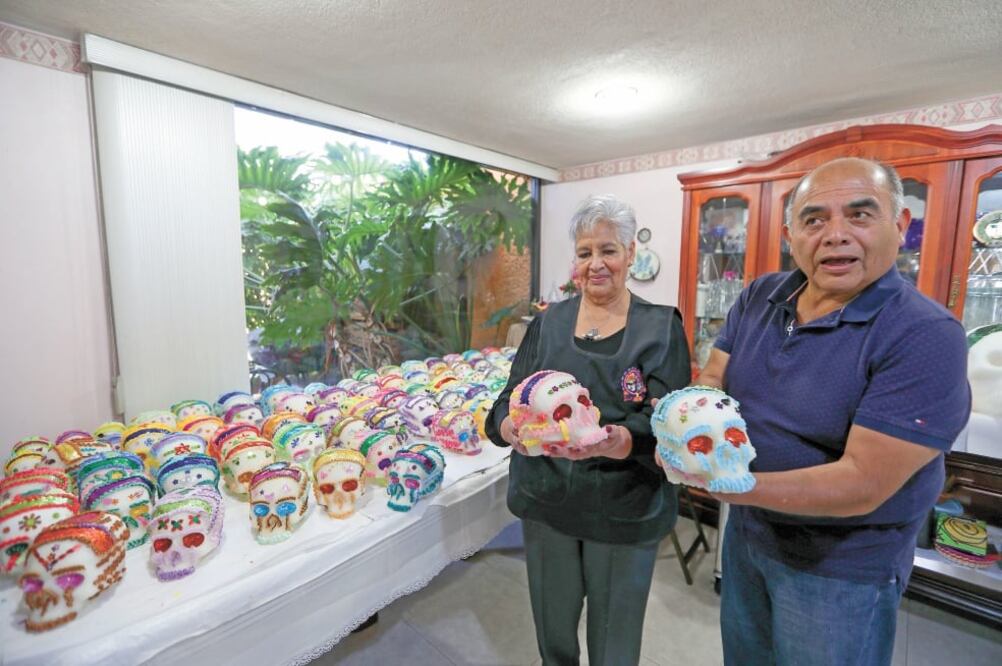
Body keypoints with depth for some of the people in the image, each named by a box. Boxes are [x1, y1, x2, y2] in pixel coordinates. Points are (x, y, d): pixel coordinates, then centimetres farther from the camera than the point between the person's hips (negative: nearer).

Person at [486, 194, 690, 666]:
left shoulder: (661, 328, -6)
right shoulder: (548, 323, 0)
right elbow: (507, 403, -3)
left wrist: (615, 441, -35)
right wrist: (513, 429, -26)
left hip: (625, 514, -1)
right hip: (546, 503, 2)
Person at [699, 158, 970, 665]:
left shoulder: (926, 337, -24)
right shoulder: (759, 298, -5)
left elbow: (862, 484, -29)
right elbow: (712, 381, -5)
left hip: (843, 569, -5)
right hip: (745, 532, 5)